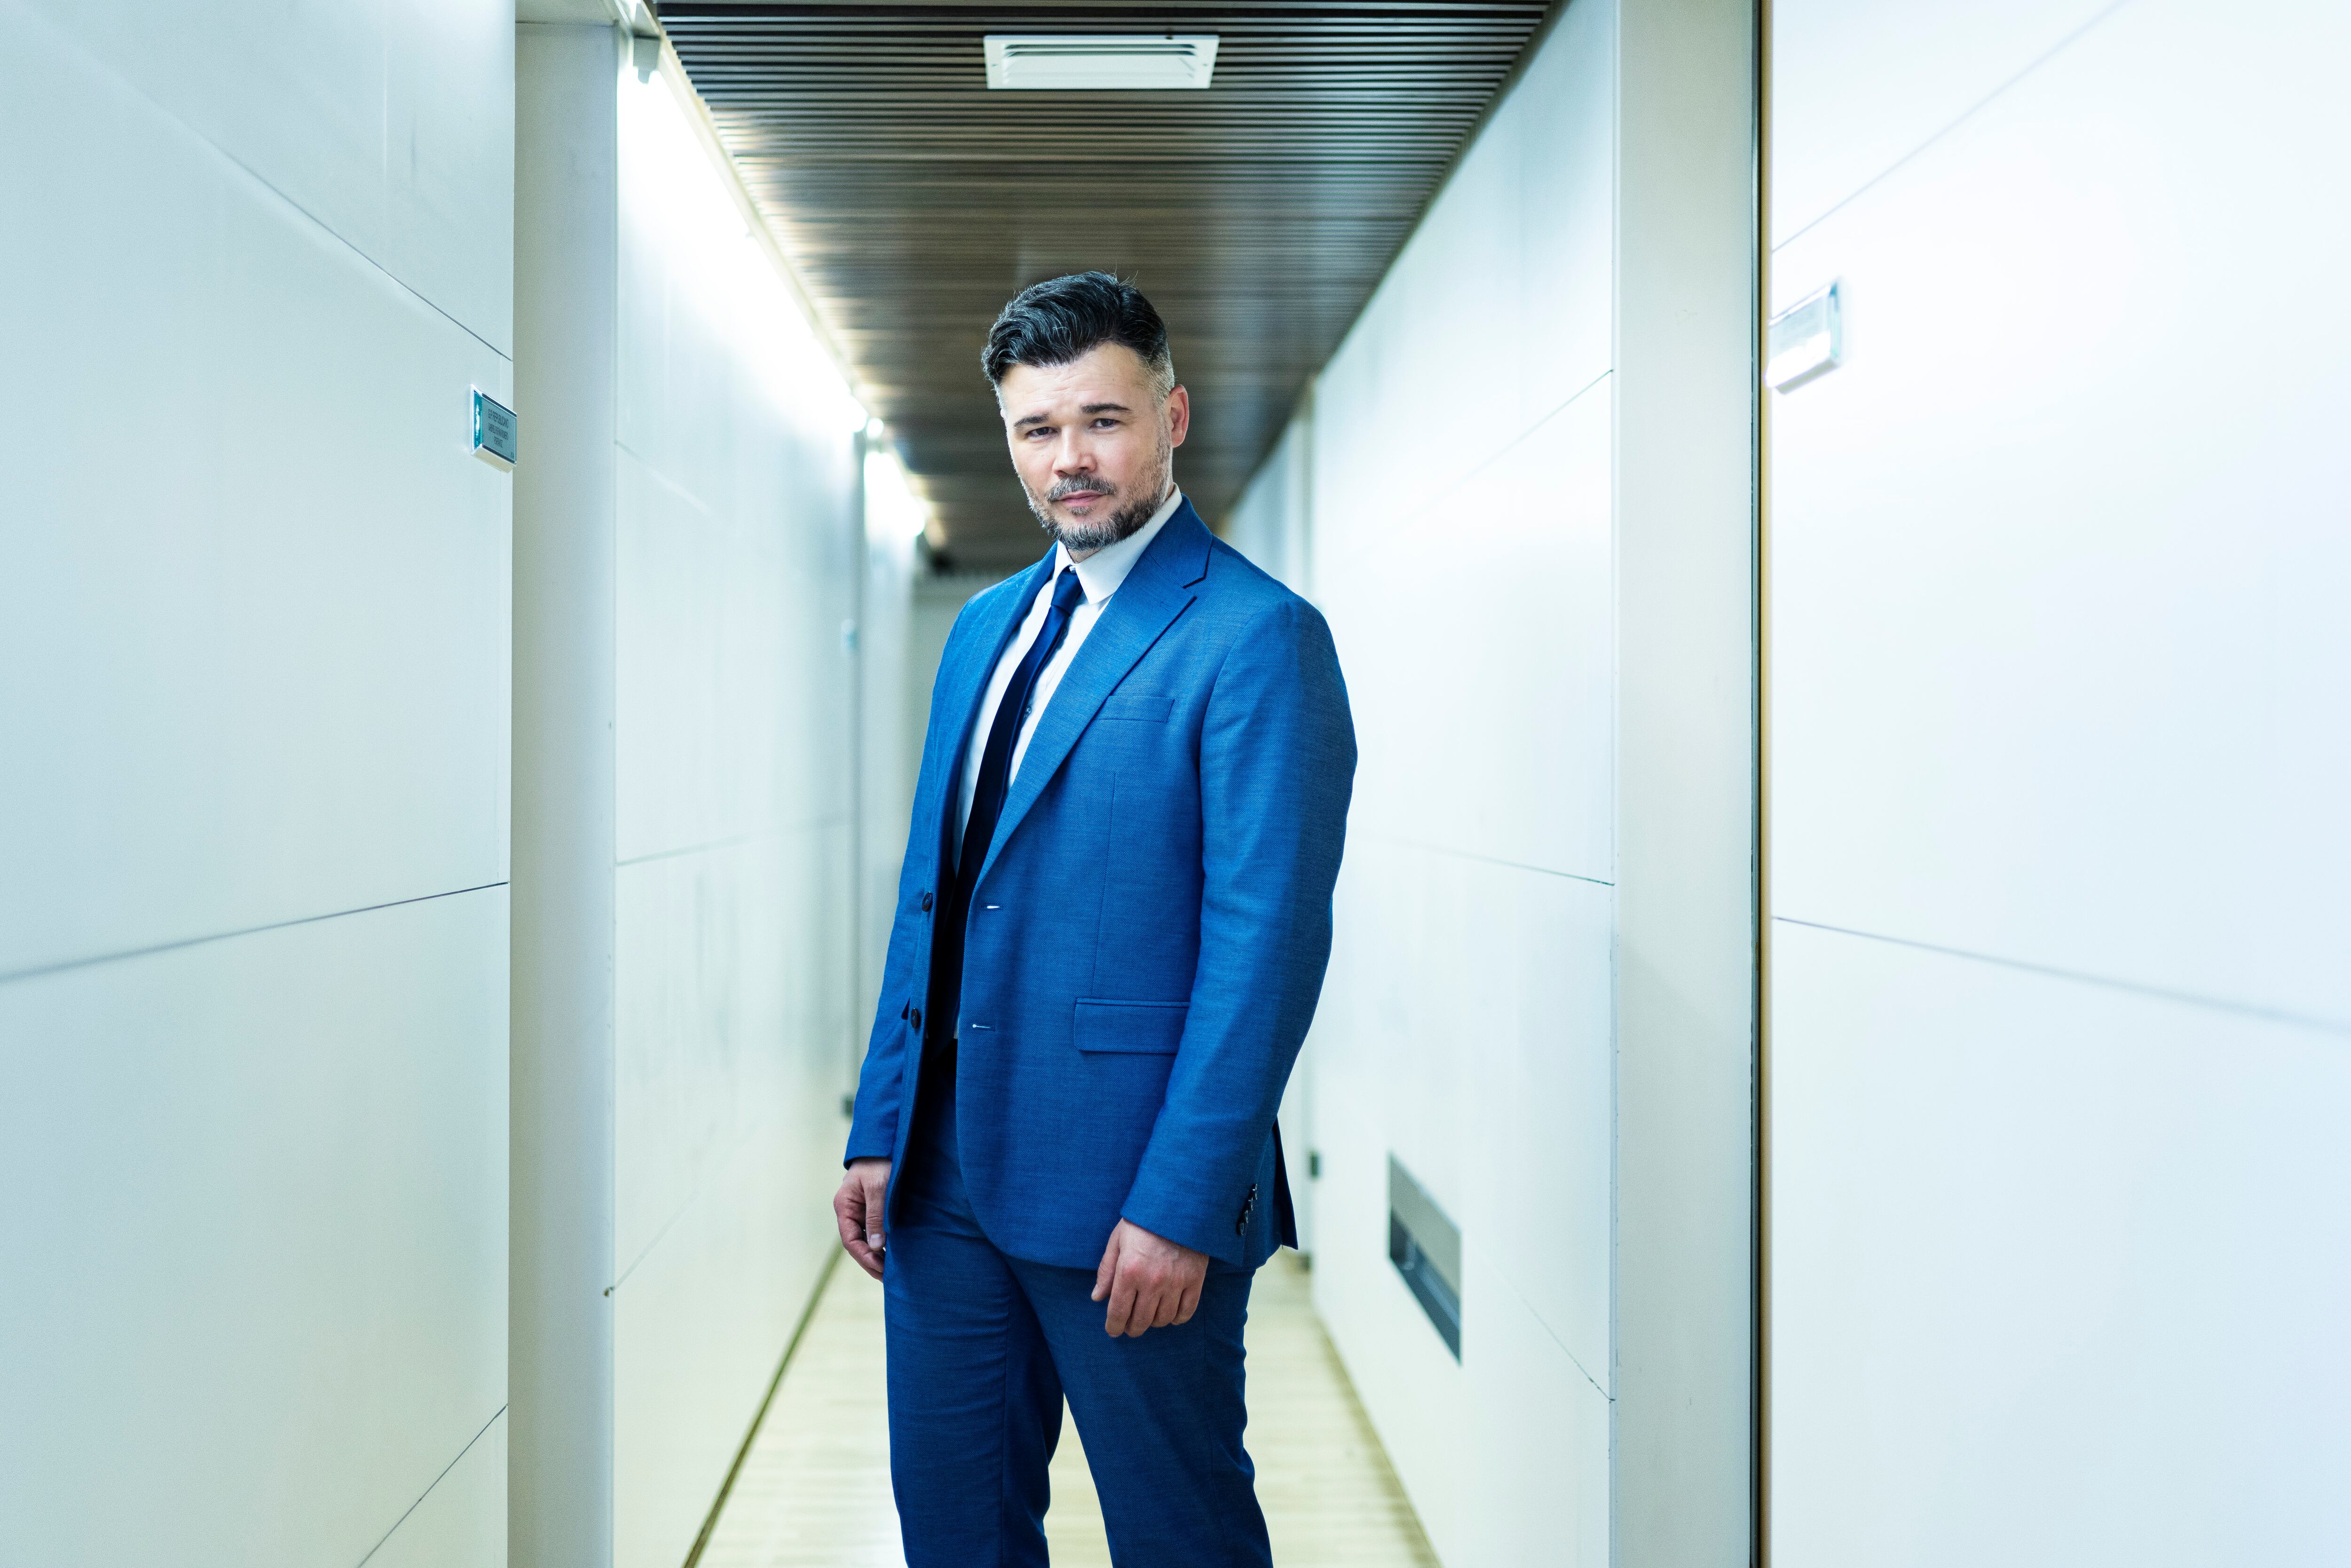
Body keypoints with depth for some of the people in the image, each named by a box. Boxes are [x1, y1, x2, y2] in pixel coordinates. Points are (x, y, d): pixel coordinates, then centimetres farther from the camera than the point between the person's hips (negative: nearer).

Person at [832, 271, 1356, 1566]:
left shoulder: (1258, 636, -12)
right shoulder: (985, 627, 13)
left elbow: (1267, 942, -16)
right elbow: (930, 895, 14)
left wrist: (1182, 1205, -18)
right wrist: (878, 1132, 11)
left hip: (1131, 1183, -7)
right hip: (949, 1168, 7)